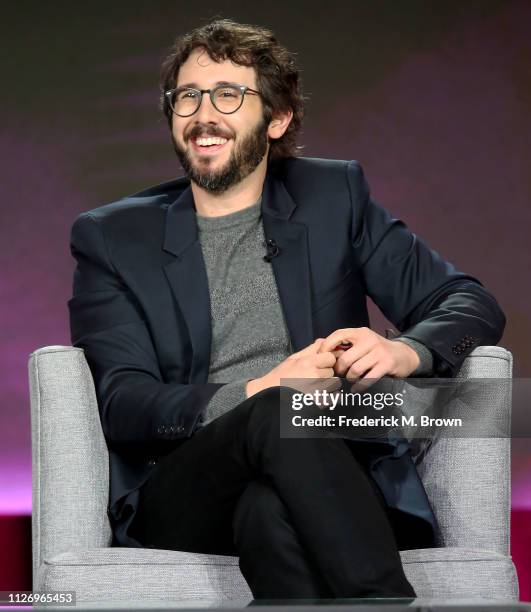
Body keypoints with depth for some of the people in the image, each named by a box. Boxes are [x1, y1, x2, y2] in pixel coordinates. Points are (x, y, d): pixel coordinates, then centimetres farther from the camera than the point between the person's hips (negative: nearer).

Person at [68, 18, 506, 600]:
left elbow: (472, 304, 13)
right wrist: (259, 393, -18)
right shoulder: (111, 236, 13)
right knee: (278, 416, -34)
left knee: (269, 510, -37)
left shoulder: (334, 196, 17)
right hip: (178, 500, 0)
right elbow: (122, 405, 1)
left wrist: (405, 351, -12)